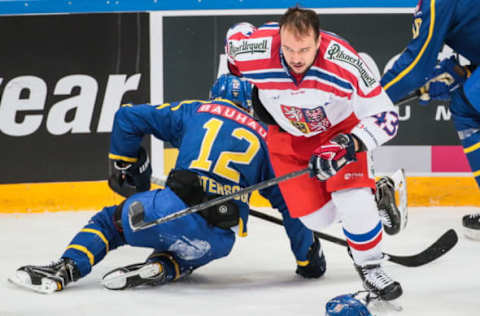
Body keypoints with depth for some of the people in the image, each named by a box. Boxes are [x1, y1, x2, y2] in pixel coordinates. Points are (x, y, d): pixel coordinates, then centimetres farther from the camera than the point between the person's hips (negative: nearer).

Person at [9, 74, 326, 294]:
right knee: (187, 255, 34)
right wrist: (309, 256, 26)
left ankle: (65, 270, 0)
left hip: (172, 209, -2)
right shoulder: (265, 139, 20)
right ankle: (160, 269, 0)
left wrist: (124, 168, 30)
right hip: (218, 241, 2)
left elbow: (128, 117, 17)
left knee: (109, 221, 22)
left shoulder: (194, 111, 18)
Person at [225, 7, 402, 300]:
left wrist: (345, 146, -42)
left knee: (353, 202, -21)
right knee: (317, 217, -3)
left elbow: (385, 116, -29)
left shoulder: (344, 63, -37)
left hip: (340, 126, -2)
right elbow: (237, 33, -4)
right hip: (287, 134, 3)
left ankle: (371, 266, 3)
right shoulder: (254, 52, -31)